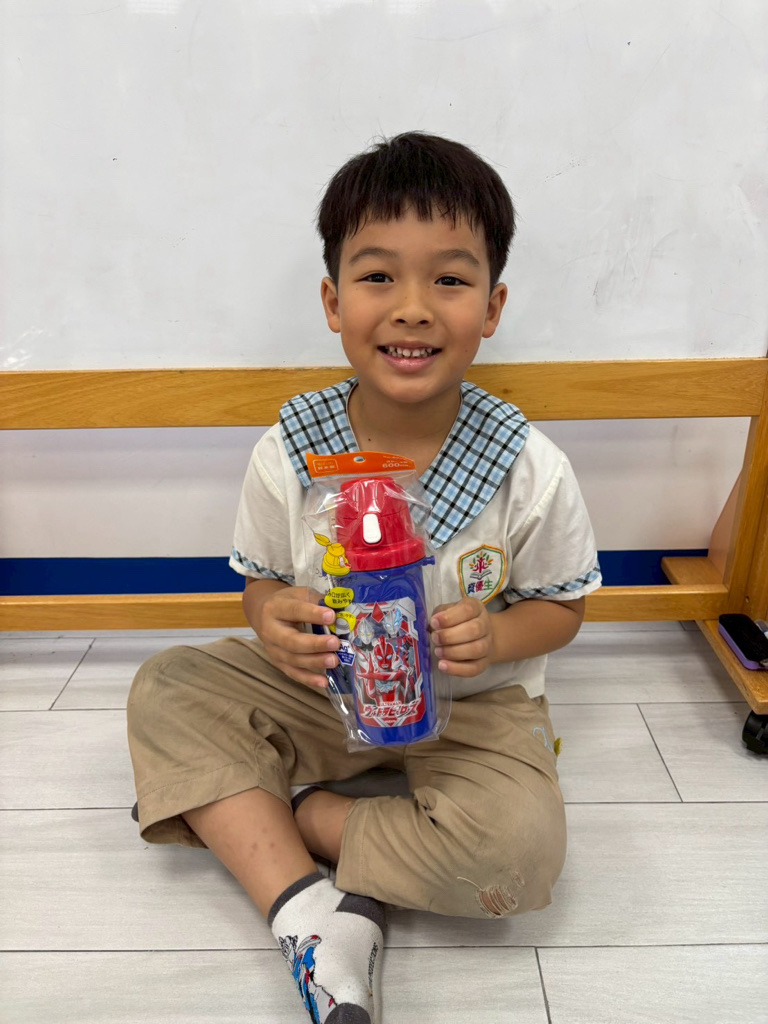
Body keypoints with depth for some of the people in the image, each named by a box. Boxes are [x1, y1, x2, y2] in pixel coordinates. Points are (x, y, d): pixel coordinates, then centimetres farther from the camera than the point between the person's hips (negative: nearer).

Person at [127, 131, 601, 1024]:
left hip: (469, 705, -1)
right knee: (167, 690, -13)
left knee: (519, 842, -28)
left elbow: (562, 605, -4)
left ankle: (257, 814, -10)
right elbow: (262, 578, 1)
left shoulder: (531, 472, -17)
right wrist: (273, 620, -24)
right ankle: (309, 913, -20)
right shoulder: (285, 455, -13)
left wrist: (495, 635, -26)